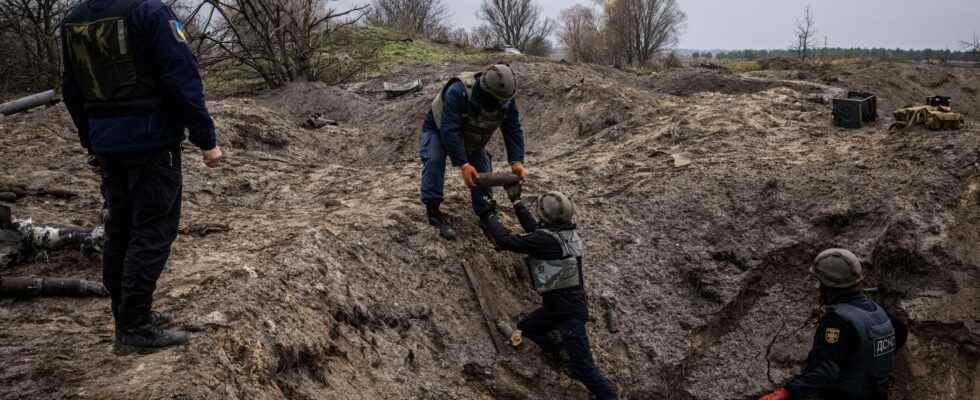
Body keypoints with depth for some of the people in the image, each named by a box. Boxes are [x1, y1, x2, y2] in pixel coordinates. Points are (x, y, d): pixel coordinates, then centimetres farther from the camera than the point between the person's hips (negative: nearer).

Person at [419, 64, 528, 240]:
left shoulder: (506, 100, -24)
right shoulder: (457, 92, -42)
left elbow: (513, 131, -19)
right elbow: (450, 131, -45)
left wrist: (517, 162, -33)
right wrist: (463, 164, -50)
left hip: (471, 142, 5)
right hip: (438, 131, -5)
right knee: (434, 159, -32)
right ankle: (433, 210, -24)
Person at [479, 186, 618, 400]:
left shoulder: (547, 239, -26)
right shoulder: (564, 232, 0)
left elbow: (506, 241, -21)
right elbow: (534, 228, 19)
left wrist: (490, 216, -5)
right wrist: (516, 201, 22)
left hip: (570, 311, -9)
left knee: (583, 370, -7)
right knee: (525, 328, 23)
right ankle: (564, 353, 32)